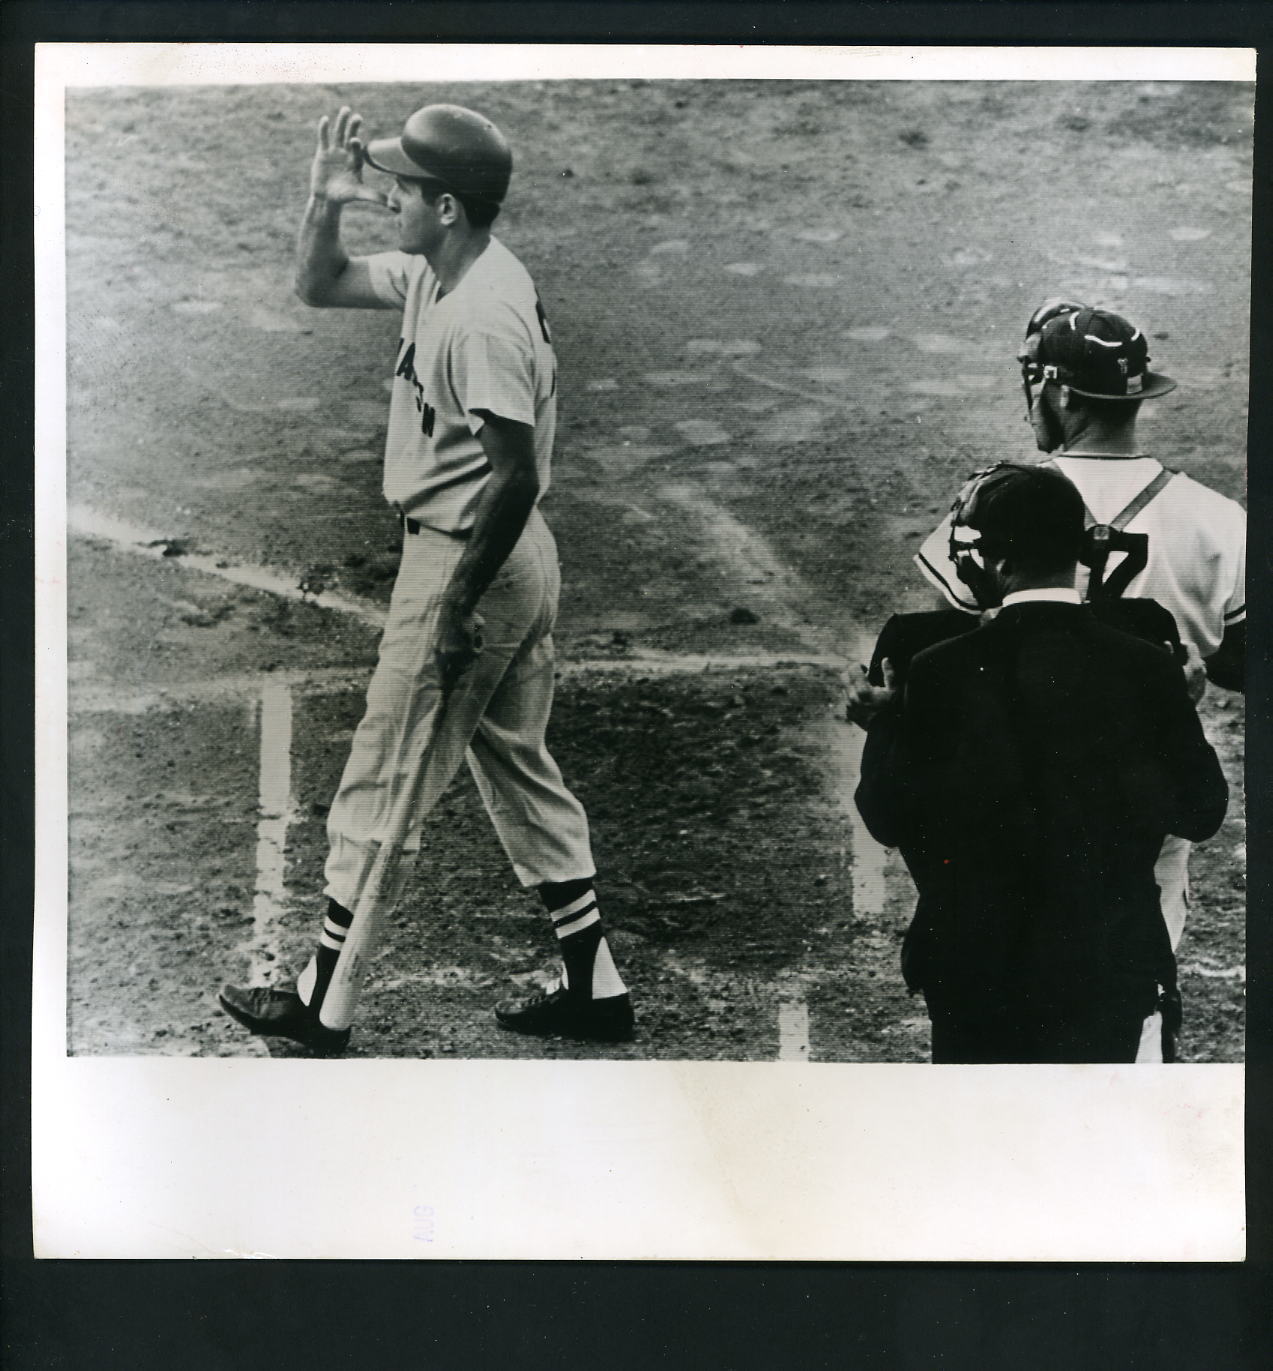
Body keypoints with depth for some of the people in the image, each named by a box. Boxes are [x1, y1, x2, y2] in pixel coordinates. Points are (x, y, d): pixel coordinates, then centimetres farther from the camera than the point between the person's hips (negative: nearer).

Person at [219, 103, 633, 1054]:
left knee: (385, 787, 2)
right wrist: (325, 202, -1)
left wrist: (457, 608, -23)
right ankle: (594, 990, 24)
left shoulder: (484, 317, -24)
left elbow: (516, 475, -26)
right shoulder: (435, 276, 6)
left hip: (473, 562, -10)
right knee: (520, 769, 17)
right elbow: (319, 289, 17)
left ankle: (325, 1007, 17)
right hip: (516, 559, 10)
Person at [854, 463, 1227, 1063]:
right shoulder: (1148, 668, -9)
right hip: (1114, 972, 2)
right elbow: (1201, 813, 0)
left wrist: (886, 716, 7)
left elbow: (887, 817, -7)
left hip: (980, 974, -1)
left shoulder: (943, 672, -15)